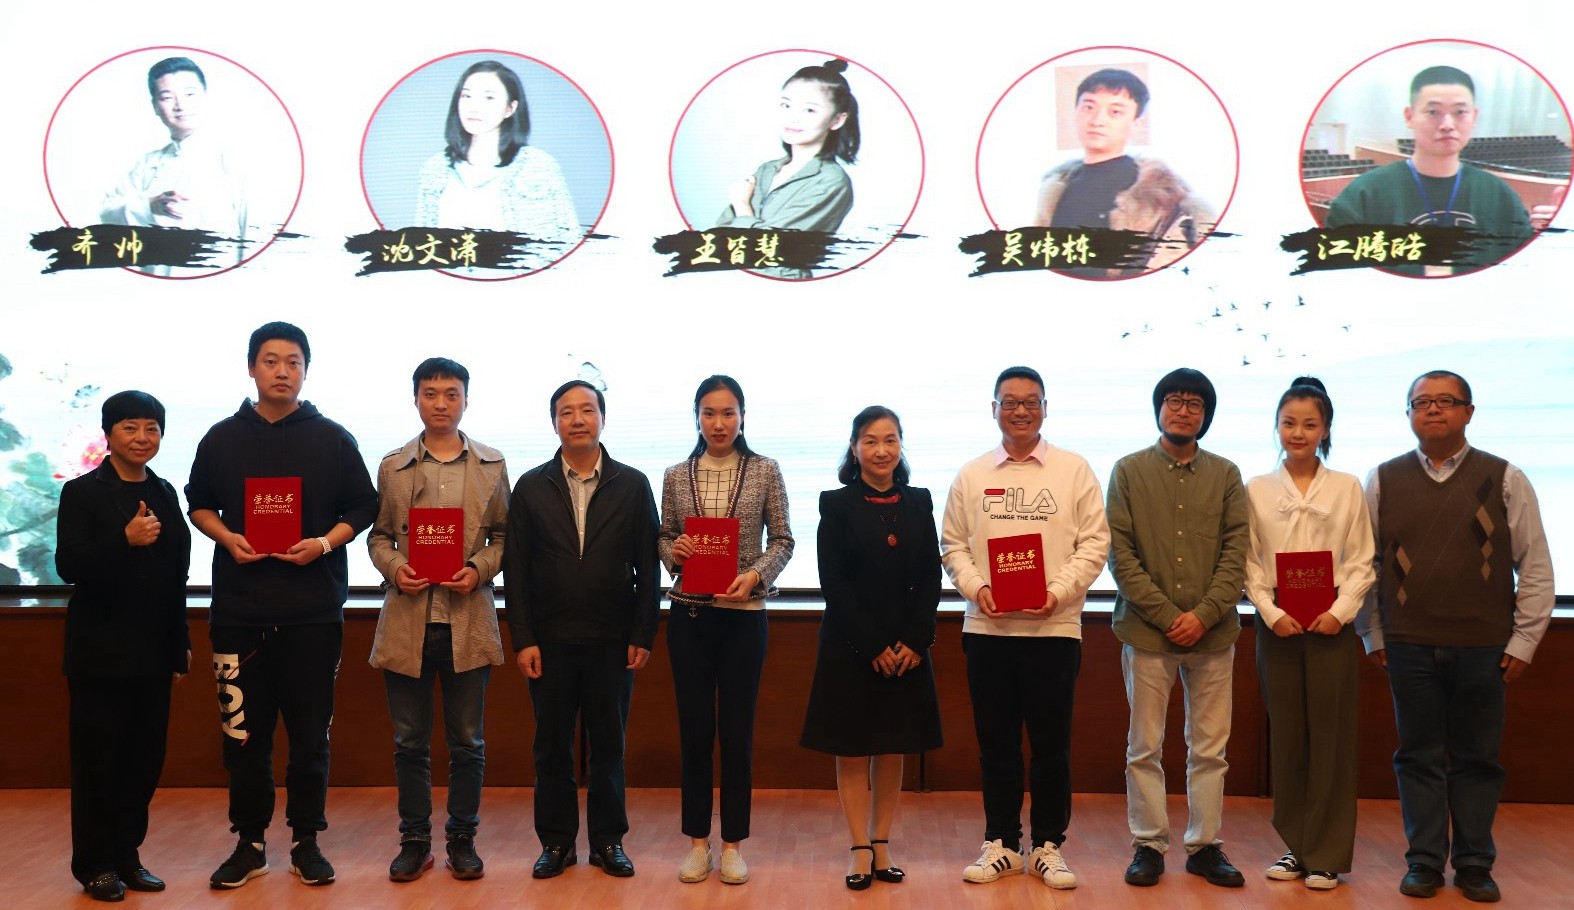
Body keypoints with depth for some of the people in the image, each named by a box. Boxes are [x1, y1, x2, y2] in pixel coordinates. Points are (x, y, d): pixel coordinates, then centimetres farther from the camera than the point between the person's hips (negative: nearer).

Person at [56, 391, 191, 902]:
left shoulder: (164, 495, 11)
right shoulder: (82, 493, -5)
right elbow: (69, 566, -15)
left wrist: (180, 643, 15)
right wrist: (125, 540, -29)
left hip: (152, 652, 5)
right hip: (100, 652, -5)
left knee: (145, 759, 8)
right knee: (98, 760, 3)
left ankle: (126, 855, 20)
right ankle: (94, 864, 14)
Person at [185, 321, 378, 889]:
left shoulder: (333, 439, 4)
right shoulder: (223, 438, 8)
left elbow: (363, 507, 7)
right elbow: (198, 503, 15)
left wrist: (325, 542, -10)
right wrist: (227, 538, -5)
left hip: (313, 609, -1)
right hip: (240, 608, 1)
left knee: (310, 734, 5)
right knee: (243, 732, 5)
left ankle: (307, 842, 17)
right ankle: (249, 843, 18)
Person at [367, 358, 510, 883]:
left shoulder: (492, 466, 6)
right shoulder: (392, 467, 7)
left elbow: (504, 535, 7)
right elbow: (377, 535, 10)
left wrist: (480, 570, -10)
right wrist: (393, 568, -9)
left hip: (467, 619, 0)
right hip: (408, 620, 1)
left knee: (467, 741, 7)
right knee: (410, 740, 9)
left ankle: (462, 839, 20)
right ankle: (414, 840, 20)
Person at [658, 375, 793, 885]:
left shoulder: (765, 472, 1)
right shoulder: (676, 476, 6)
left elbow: (782, 540, 2)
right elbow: (664, 536, 12)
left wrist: (756, 575, -14)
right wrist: (672, 551, -10)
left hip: (743, 614, -1)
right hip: (688, 614, 2)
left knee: (737, 730, 5)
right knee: (694, 728, 7)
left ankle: (733, 844, 17)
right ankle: (697, 841, 19)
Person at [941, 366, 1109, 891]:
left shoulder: (1073, 470, 3)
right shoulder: (971, 475, 9)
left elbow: (1094, 543, -1)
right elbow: (952, 545, 9)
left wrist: (1059, 592, -13)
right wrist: (975, 586, -8)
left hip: (1054, 627, -2)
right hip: (987, 627, 2)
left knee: (1051, 744, 4)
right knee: (996, 742, 9)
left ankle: (1049, 846, 18)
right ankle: (1001, 844, 20)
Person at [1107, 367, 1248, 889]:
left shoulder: (1225, 475, 7)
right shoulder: (1129, 471, 2)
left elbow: (1236, 552, 2)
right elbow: (1120, 554, -3)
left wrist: (1204, 615, -11)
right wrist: (1166, 615, -11)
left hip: (1213, 632, 2)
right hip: (1146, 631, -1)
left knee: (1209, 748, 7)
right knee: (1145, 747, 5)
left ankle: (1205, 845, 19)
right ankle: (1148, 845, 16)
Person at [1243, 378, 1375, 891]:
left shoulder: (1347, 488, 4)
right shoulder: (1257, 491, 6)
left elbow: (1361, 563, 1)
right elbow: (1249, 564, 3)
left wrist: (1340, 612, -12)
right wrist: (1271, 612, -10)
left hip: (1331, 623, -1)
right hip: (1276, 624, 1)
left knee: (1330, 734, 1)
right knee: (1286, 734, 6)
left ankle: (1327, 854, 9)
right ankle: (1294, 846, 17)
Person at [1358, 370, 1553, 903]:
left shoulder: (1505, 480, 2)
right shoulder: (1383, 481, 5)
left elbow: (1535, 568, 3)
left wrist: (1523, 640, -1)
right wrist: (1372, 635, 5)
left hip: (1484, 647, 0)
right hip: (1408, 645, 1)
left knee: (1477, 759, 8)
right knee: (1419, 756, 6)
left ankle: (1474, 864, 19)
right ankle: (1424, 862, 16)